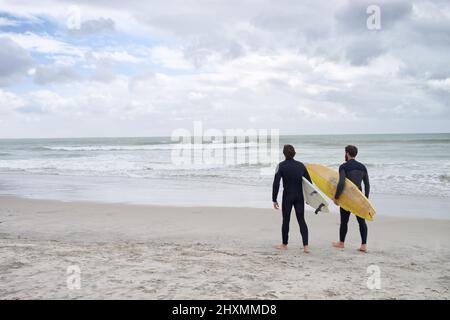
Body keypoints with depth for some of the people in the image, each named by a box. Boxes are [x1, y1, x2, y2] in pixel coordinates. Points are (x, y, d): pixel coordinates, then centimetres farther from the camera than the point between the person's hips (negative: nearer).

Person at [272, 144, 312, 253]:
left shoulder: (281, 166, -8)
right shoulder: (301, 165, 4)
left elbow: (276, 184, -13)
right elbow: (309, 182, 6)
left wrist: (274, 199, -7)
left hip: (287, 196, -3)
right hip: (299, 196, 3)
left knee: (286, 220, 9)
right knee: (301, 220, 7)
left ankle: (284, 244, 21)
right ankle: (306, 246, 0)